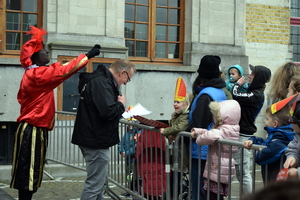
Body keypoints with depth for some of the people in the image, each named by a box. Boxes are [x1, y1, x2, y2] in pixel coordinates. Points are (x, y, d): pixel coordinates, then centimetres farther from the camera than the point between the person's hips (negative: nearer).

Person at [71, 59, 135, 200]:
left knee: (100, 182, 19)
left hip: (92, 139, 11)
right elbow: (108, 112, -30)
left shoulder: (98, 79, 14)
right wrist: (121, 104, -11)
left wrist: (119, 108, 7)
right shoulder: (102, 83, -20)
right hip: (97, 141, -11)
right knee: (95, 185, -4)